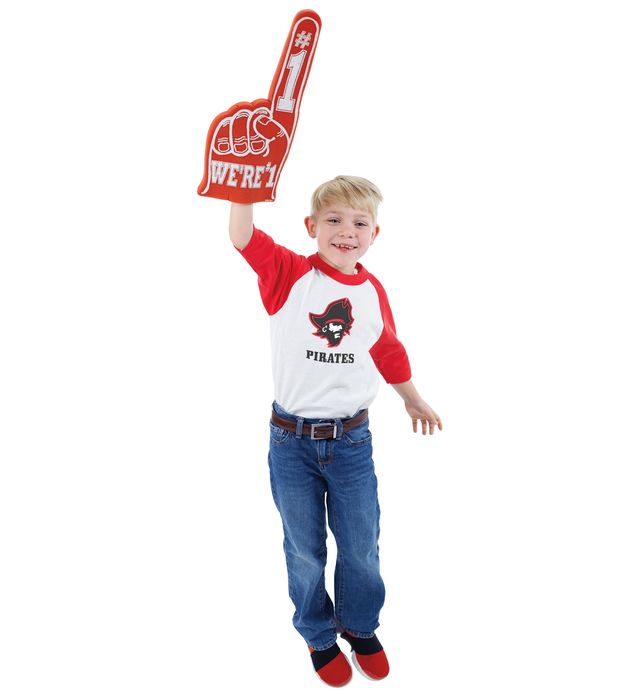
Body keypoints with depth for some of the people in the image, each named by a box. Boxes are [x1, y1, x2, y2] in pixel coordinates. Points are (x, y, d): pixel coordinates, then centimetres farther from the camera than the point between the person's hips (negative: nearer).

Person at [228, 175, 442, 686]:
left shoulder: (373, 291, 0)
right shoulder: (291, 274, -9)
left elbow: (390, 353, 14)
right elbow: (243, 237, -26)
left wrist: (414, 400, 26)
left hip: (352, 440, 2)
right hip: (292, 440, -2)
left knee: (361, 549, 15)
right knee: (304, 551, 15)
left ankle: (359, 625, 44)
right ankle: (319, 635, 41)